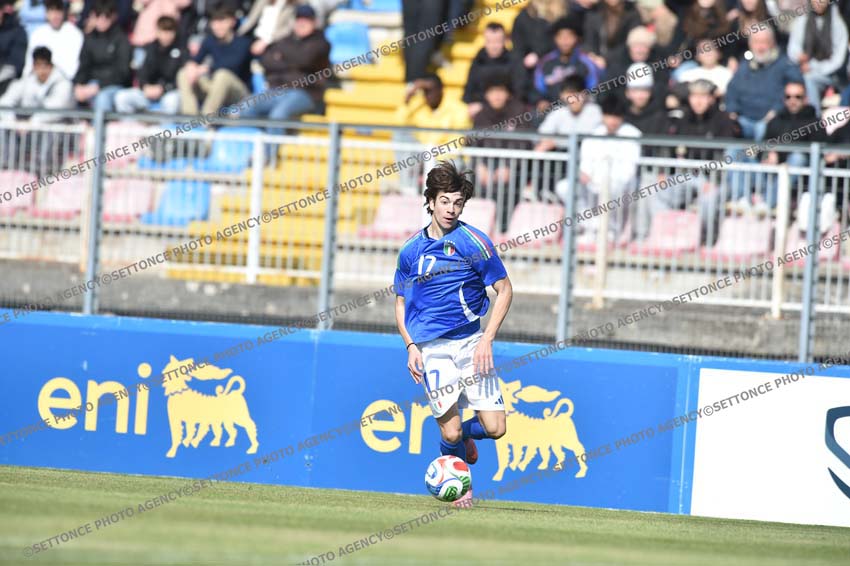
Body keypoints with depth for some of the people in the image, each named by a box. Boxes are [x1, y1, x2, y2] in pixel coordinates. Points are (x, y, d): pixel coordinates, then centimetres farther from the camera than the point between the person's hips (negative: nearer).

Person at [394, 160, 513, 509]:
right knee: (451, 433, -10)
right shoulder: (411, 250, 5)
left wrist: (487, 340, -9)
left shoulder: (474, 242, -3)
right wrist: (411, 346, 1)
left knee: (494, 427, -9)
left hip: (470, 342, 0)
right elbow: (401, 303, 16)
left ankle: (464, 433, 26)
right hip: (431, 347, 1)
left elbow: (504, 290, 1)